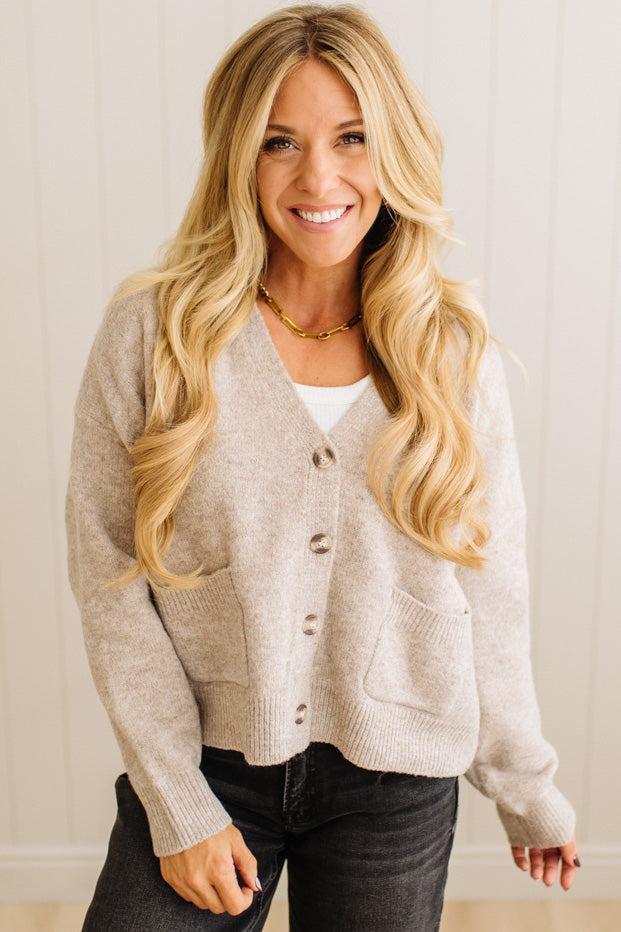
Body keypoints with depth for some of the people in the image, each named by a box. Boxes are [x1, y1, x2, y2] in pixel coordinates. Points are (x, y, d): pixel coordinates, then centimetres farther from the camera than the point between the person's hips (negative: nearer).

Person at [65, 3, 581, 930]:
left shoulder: (458, 357, -4)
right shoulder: (152, 331, -9)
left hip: (396, 787, 1)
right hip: (202, 763, 0)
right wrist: (180, 805, -8)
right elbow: (108, 574, -8)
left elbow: (491, 594, 1)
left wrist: (528, 790, 10)